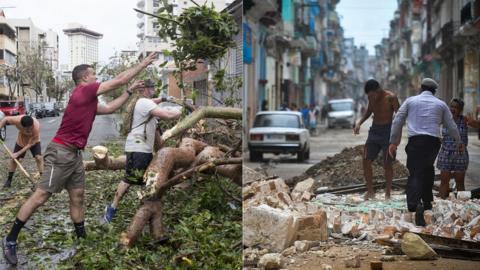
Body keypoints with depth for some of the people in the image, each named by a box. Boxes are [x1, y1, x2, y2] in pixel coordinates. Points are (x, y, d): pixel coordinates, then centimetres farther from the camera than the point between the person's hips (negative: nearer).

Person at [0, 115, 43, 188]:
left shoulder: (36, 127, -42)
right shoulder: (17, 120, -38)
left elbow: (30, 144, -32)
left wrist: (18, 153, -31)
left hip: (33, 141, -2)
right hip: (21, 140, 2)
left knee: (39, 157, -19)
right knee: (14, 159, 3)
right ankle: (9, 180, 19)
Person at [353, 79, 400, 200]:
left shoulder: (391, 97, -12)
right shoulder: (372, 98, 5)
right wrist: (359, 123, 8)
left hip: (388, 131, -5)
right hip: (374, 131, 6)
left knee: (387, 163, -4)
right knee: (366, 161, -2)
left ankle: (387, 192, 8)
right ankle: (370, 191, 7)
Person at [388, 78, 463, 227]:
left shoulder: (410, 101, 13)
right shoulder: (441, 104, 16)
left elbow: (397, 121, 7)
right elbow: (451, 126, 20)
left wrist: (393, 142, 11)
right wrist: (459, 142, 35)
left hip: (415, 141, -2)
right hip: (434, 141, 2)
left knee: (415, 174, -7)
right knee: (428, 169, 26)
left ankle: (415, 204, -31)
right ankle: (427, 202, 27)